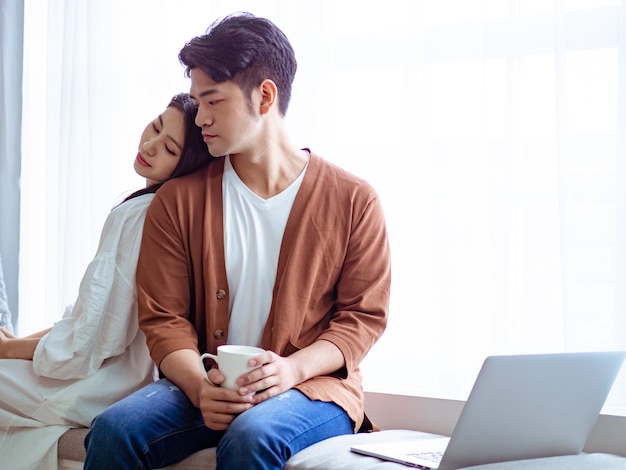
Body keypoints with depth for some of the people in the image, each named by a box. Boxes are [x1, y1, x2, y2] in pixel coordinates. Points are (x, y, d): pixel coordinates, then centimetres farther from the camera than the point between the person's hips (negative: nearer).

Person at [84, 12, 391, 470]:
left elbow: (364, 315, 1)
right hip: (205, 385, 2)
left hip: (315, 386, -2)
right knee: (115, 429, -25)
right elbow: (163, 316, 3)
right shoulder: (178, 200, 7)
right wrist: (200, 387, -17)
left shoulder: (353, 201, 1)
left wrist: (292, 369, -17)